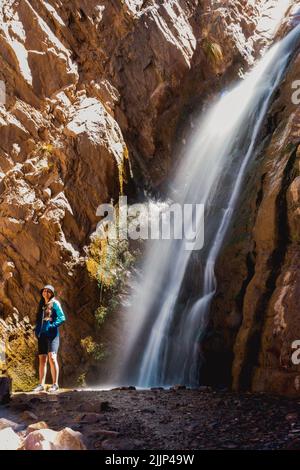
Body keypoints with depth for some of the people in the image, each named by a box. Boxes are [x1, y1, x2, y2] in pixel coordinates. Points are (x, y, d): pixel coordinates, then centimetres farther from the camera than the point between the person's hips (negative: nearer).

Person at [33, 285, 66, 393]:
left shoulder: (55, 304, 0)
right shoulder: (41, 305, 17)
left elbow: (62, 318, -8)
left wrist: (53, 325, -18)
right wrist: (36, 329, 10)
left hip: (52, 334, -6)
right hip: (42, 334, 6)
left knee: (52, 357, -15)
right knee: (42, 359, 6)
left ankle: (55, 384, -11)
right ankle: (41, 384, 10)